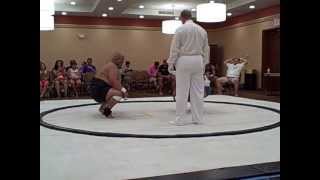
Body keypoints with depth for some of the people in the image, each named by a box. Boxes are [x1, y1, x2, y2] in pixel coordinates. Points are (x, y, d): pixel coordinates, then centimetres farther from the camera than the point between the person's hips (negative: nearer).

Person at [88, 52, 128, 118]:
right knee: (119, 94, -28)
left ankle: (103, 107, 20)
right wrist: (122, 91, -12)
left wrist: (123, 90, 3)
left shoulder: (114, 66, 19)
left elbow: (117, 83, 19)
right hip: (97, 89, -11)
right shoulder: (112, 66, -13)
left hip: (99, 88, 11)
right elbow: (114, 82, -23)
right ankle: (106, 110, -13)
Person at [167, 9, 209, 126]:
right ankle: (198, 118, 12)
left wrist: (171, 63, -1)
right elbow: (206, 49, 12)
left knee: (182, 92, -2)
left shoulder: (181, 29, -5)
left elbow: (175, 48, -7)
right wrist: (204, 64, 19)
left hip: (184, 61, -5)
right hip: (198, 61, 5)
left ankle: (180, 119, 2)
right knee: (198, 91, 8)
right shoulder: (202, 30, 10)